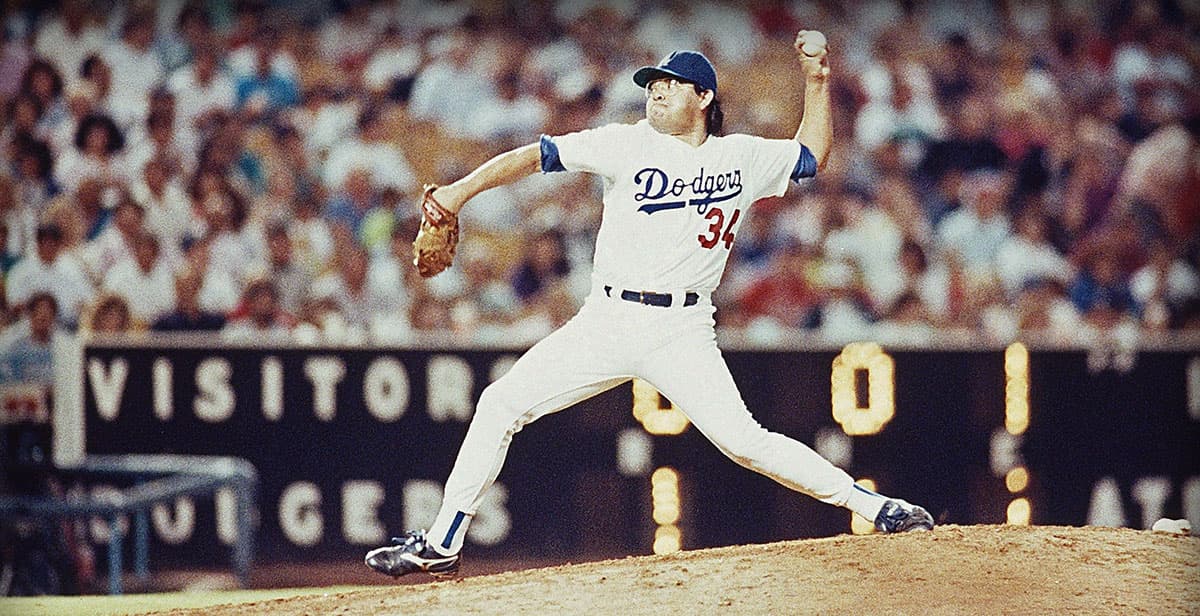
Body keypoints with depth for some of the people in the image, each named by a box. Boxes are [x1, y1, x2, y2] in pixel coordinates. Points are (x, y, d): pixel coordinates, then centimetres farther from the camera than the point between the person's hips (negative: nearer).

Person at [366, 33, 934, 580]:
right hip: (605, 321, 2)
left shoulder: (743, 159, 8)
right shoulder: (630, 144, 3)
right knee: (501, 404, -4)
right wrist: (463, 190, -16)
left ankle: (871, 505, -8)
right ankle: (441, 545, 4)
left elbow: (811, 154, 24)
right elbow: (539, 155, -4)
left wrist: (817, 80, 13)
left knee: (742, 439, -18)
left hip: (682, 331, -2)